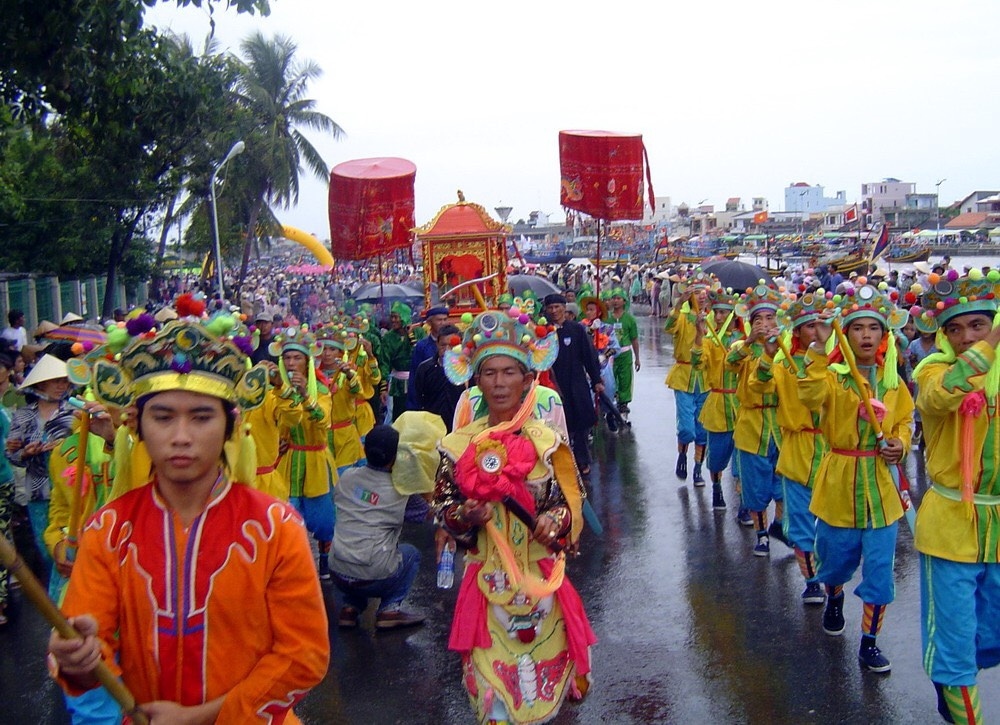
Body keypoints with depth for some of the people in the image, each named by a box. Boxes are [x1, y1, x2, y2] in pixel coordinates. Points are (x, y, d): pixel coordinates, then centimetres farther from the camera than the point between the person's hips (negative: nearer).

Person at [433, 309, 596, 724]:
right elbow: (442, 509, 1)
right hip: (487, 581, 0)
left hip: (540, 580, 0)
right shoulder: (460, 445, -4)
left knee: (540, 667, 14)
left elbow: (571, 502, 0)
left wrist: (556, 520, -21)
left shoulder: (547, 441, -4)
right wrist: (467, 516, -20)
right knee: (491, 672, 5)